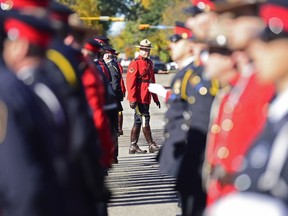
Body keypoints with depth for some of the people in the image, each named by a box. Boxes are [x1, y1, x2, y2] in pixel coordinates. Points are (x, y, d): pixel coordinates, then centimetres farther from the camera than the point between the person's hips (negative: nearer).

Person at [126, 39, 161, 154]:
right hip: (139, 99, -9)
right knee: (145, 120, -7)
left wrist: (155, 98, 22)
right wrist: (132, 99, -20)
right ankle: (151, 145, -5)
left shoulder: (149, 63, 18)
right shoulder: (135, 63, -9)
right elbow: (130, 82, -15)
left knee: (138, 122, 10)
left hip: (146, 98, 9)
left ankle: (133, 146, 13)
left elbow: (152, 81, 24)